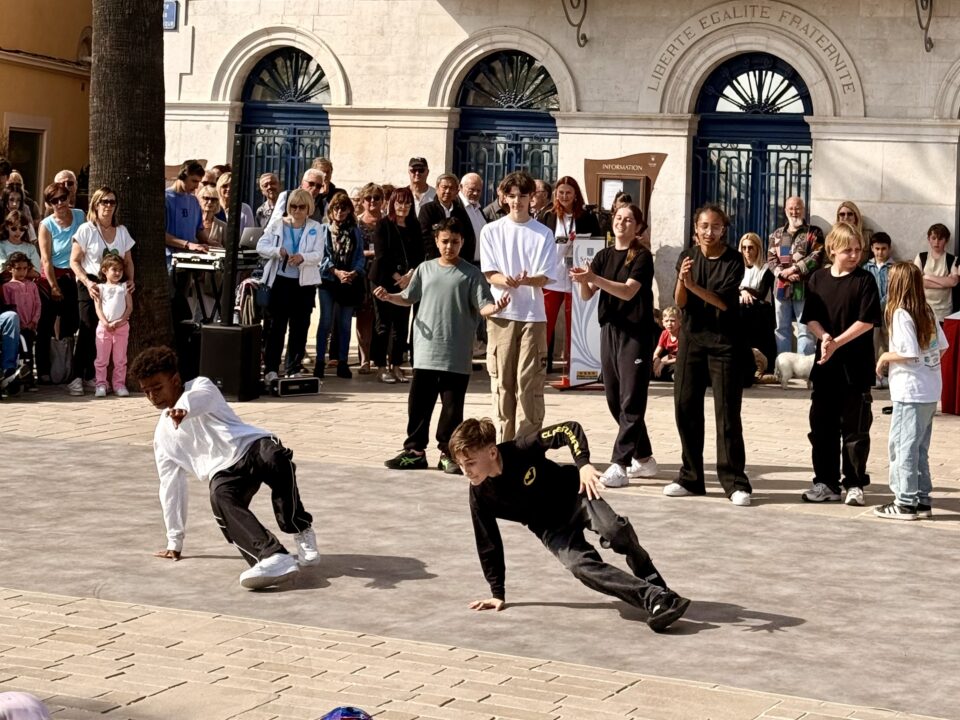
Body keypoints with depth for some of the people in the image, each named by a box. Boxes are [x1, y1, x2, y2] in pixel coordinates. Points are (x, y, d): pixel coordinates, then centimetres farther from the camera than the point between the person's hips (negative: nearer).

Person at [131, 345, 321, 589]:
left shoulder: (200, 386, 8)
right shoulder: (163, 434, 23)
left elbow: (199, 398, -20)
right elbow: (170, 486, 27)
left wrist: (183, 410, -47)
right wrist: (175, 541, 25)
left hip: (251, 446, -4)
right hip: (224, 473, 4)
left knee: (275, 457, -40)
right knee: (220, 497, -34)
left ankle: (301, 531, -18)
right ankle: (273, 557, -52)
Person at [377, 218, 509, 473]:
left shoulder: (471, 274, 1)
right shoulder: (425, 269, 10)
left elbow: (482, 307, -5)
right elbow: (409, 297, 20)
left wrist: (496, 307, -25)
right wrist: (388, 297, 3)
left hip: (457, 356, -3)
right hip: (425, 352, 3)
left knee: (452, 407, 2)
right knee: (418, 404, 7)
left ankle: (448, 454, 12)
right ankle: (414, 451, 16)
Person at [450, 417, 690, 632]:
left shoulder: (521, 450, -24)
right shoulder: (480, 494, -14)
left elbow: (569, 429, -20)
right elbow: (488, 544, -3)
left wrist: (583, 463, -36)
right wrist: (497, 593, 3)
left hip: (573, 495, -2)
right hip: (552, 530, 2)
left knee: (616, 531, -30)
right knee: (582, 566, -27)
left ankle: (656, 587, -10)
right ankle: (656, 598, -32)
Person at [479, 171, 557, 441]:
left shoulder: (543, 233, 5)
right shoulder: (491, 231, 6)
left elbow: (545, 277, -1)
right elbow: (489, 274, 1)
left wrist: (525, 280, -22)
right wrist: (505, 280, -21)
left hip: (533, 315, -1)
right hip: (501, 313, 1)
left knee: (529, 383, -4)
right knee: (502, 381, 3)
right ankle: (505, 444, 9)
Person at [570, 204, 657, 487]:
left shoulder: (642, 257, -5)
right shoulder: (603, 256, 11)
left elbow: (628, 291, -19)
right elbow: (587, 295, 4)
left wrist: (594, 278, -29)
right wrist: (583, 280, -18)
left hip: (635, 333, -7)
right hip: (609, 329, 7)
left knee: (631, 401, -8)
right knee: (614, 399, 10)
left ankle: (620, 464, -12)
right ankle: (643, 458, 22)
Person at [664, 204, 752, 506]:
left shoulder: (733, 260, -4)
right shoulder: (688, 257, 6)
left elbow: (724, 301, -13)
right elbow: (680, 303, -3)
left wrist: (694, 286, -25)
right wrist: (682, 279, -23)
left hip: (724, 341, -4)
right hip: (691, 337, 4)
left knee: (727, 412, -5)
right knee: (686, 407, 5)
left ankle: (735, 483, -2)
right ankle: (690, 478, 16)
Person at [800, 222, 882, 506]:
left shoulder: (864, 280, -4)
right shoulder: (818, 279, 6)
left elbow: (866, 321, -10)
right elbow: (811, 318, 5)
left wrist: (838, 343, -17)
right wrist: (824, 337, -15)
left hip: (856, 367, -4)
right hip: (825, 365, 4)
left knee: (855, 428, 3)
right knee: (822, 426, 9)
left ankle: (855, 484, 12)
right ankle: (826, 482, 18)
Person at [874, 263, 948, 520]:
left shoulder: (901, 314, -14)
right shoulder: (927, 312, 9)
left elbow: (910, 353, -21)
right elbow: (942, 347, 12)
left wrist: (885, 357, -7)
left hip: (910, 392, -8)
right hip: (931, 391, 8)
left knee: (903, 446, 0)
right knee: (919, 448, 15)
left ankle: (906, 503, 3)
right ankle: (922, 500, 19)